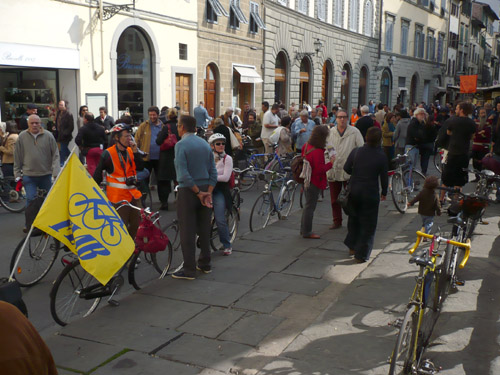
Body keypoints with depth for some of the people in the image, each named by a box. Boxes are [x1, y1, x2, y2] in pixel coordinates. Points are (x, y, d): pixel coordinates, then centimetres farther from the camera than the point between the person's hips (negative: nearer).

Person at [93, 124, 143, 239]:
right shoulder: (108, 154, -10)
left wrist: (135, 151, -13)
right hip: (118, 197, -6)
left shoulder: (130, 151, 6)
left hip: (133, 195, 6)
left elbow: (140, 167, -4)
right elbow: (97, 174, -5)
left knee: (136, 224, 14)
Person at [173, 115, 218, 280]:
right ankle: (205, 264, 25)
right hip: (206, 189, 6)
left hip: (188, 191, -6)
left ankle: (189, 269, 3)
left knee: (187, 231, 0)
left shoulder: (181, 144, -10)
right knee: (204, 229, 14)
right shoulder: (205, 144, 10)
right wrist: (208, 193, -1)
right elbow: (213, 172, 5)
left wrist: (198, 192, -13)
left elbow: (184, 174, -19)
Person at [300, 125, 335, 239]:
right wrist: (331, 163, -14)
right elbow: (319, 170, -26)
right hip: (314, 183, -9)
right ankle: (307, 232, 11)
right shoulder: (318, 152, -26)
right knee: (310, 207, 1)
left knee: (308, 205, 20)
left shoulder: (306, 146, 2)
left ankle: (303, 229, 29)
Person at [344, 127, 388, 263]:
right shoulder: (381, 156, -11)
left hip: (354, 190, 3)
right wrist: (384, 193, 9)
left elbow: (346, 168, 2)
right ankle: (361, 255, 9)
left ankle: (352, 246, 34)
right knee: (368, 224, 7)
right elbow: (383, 177, -5)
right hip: (371, 193, -3)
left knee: (354, 218, 23)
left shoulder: (356, 151, -5)